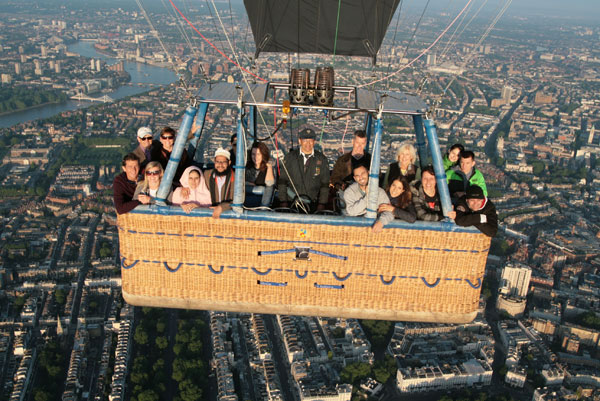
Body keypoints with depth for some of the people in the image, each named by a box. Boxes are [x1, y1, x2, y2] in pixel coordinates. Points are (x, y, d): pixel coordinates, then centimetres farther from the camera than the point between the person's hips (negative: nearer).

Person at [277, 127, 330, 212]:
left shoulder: (322, 159, 8)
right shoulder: (290, 157, 7)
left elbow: (325, 184, 9)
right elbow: (282, 181, 8)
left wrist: (322, 204, 1)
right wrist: (283, 202, 0)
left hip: (313, 204, 0)